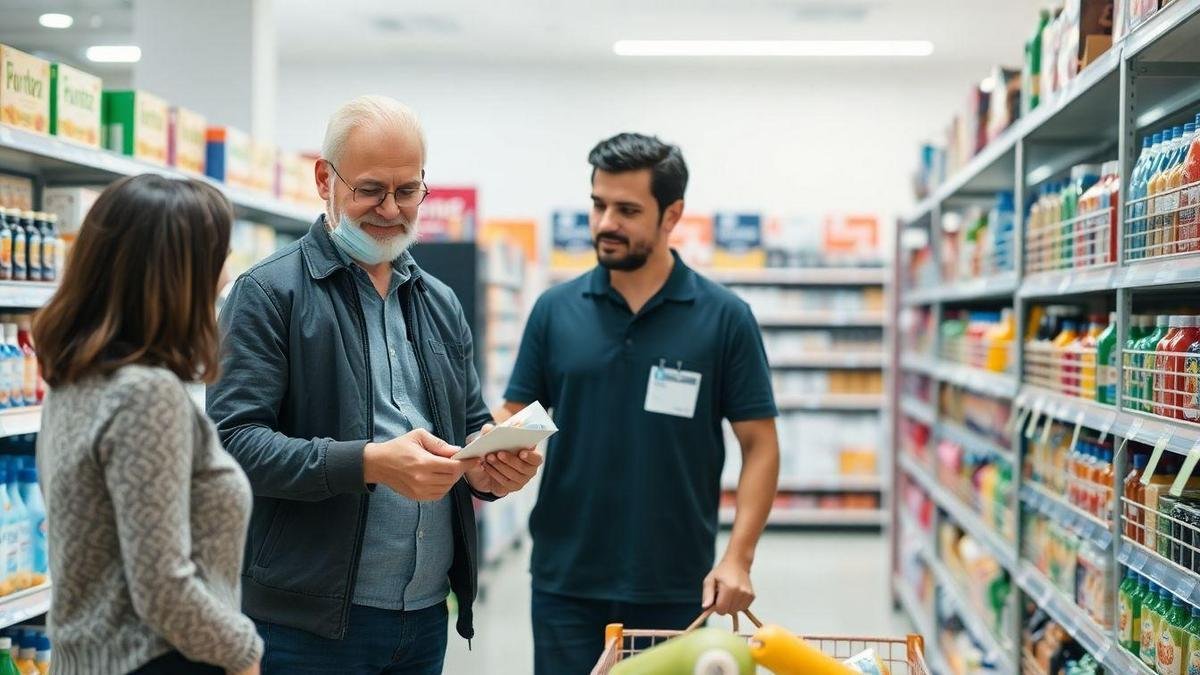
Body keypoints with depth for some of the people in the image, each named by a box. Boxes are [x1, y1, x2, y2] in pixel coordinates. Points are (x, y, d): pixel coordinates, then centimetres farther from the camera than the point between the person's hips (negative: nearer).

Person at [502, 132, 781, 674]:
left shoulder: (725, 318, -4)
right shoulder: (556, 309, 3)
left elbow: (760, 445, -2)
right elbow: (515, 414, 6)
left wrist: (737, 558, -12)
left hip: (676, 586, -1)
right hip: (566, 582, 1)